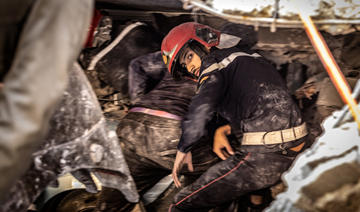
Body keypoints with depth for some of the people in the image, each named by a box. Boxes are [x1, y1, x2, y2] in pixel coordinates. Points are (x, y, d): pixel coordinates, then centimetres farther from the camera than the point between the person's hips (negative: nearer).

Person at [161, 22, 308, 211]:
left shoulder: (216, 64, -4)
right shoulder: (248, 55, 22)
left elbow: (200, 109, -23)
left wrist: (184, 149, -9)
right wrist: (224, 130, 11)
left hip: (263, 156, -9)